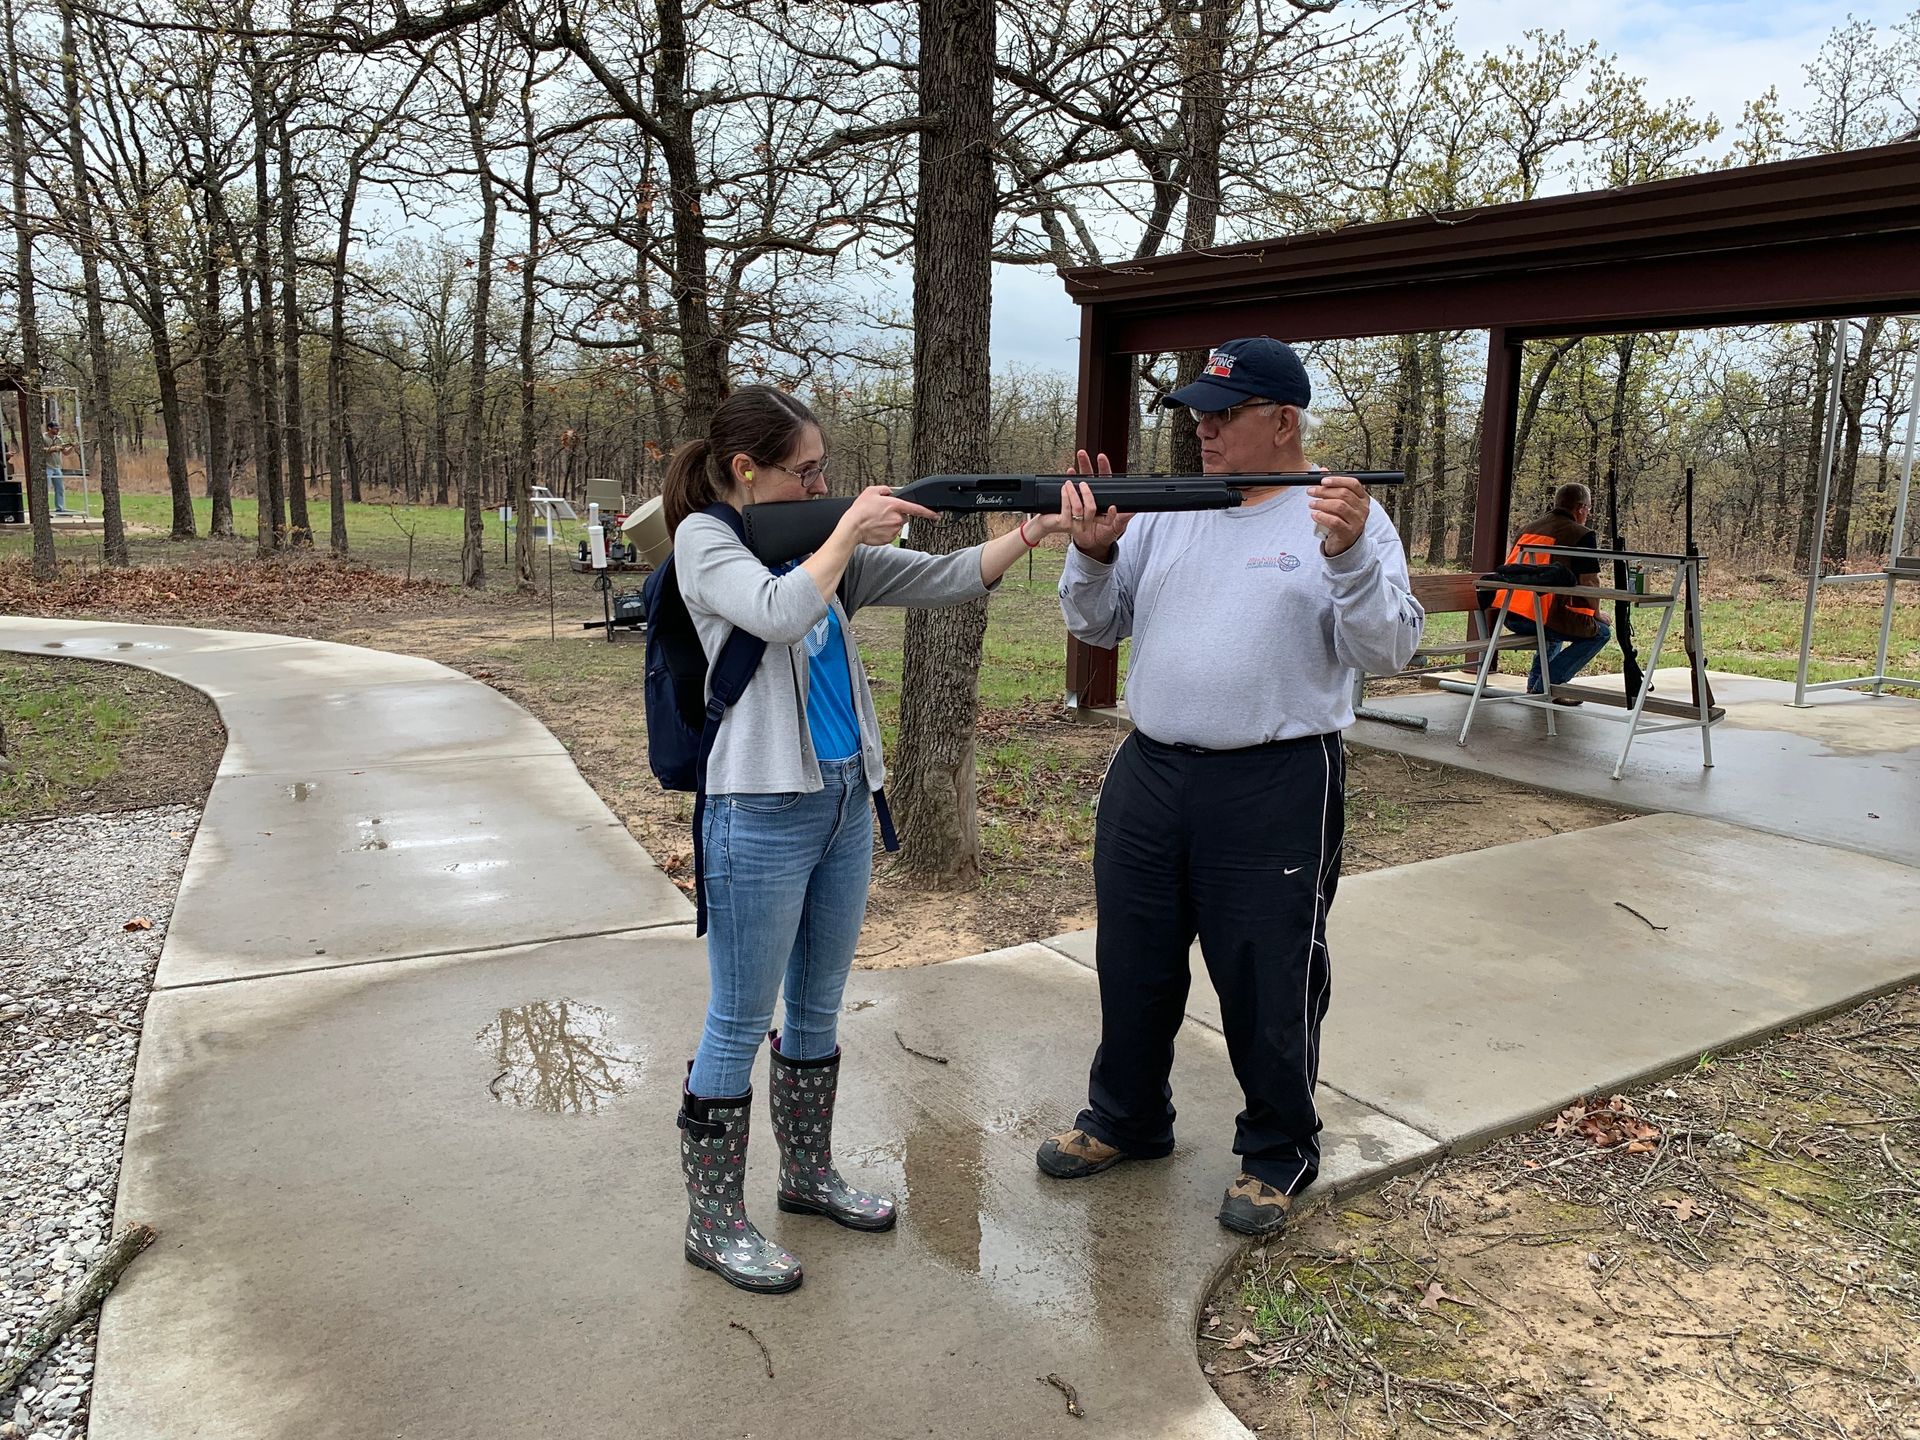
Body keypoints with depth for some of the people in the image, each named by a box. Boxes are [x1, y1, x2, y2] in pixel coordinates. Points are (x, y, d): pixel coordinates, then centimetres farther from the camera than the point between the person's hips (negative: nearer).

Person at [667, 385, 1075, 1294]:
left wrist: (1029, 532, -7)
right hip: (762, 815, -7)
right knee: (739, 1025, 3)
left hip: (846, 802, 7)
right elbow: (781, 613, -26)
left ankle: (808, 1175, 37)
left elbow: (944, 579, 6)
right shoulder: (705, 539, -7)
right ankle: (713, 1222, 18)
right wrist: (849, 530, -16)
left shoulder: (821, 539, 12)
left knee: (817, 1010, 19)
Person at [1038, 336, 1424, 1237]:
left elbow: (1389, 649, -14)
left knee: (1269, 981, 7)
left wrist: (1348, 554, -29)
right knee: (1132, 962, 18)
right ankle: (1125, 1121, 40)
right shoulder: (1165, 511, 8)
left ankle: (1277, 1155, 30)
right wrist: (1092, 553, -9)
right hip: (1149, 774, 5)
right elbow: (1096, 627, 9)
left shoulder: (1345, 517, -4)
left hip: (1276, 789, -5)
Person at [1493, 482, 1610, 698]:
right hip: (1542, 617, -8)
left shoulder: (1528, 528, 20)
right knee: (1600, 632, 12)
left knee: (1557, 626, 36)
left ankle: (1535, 683, 25)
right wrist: (1595, 614, 12)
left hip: (1507, 615, 8)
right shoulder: (1581, 535, -1)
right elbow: (1589, 582, -7)